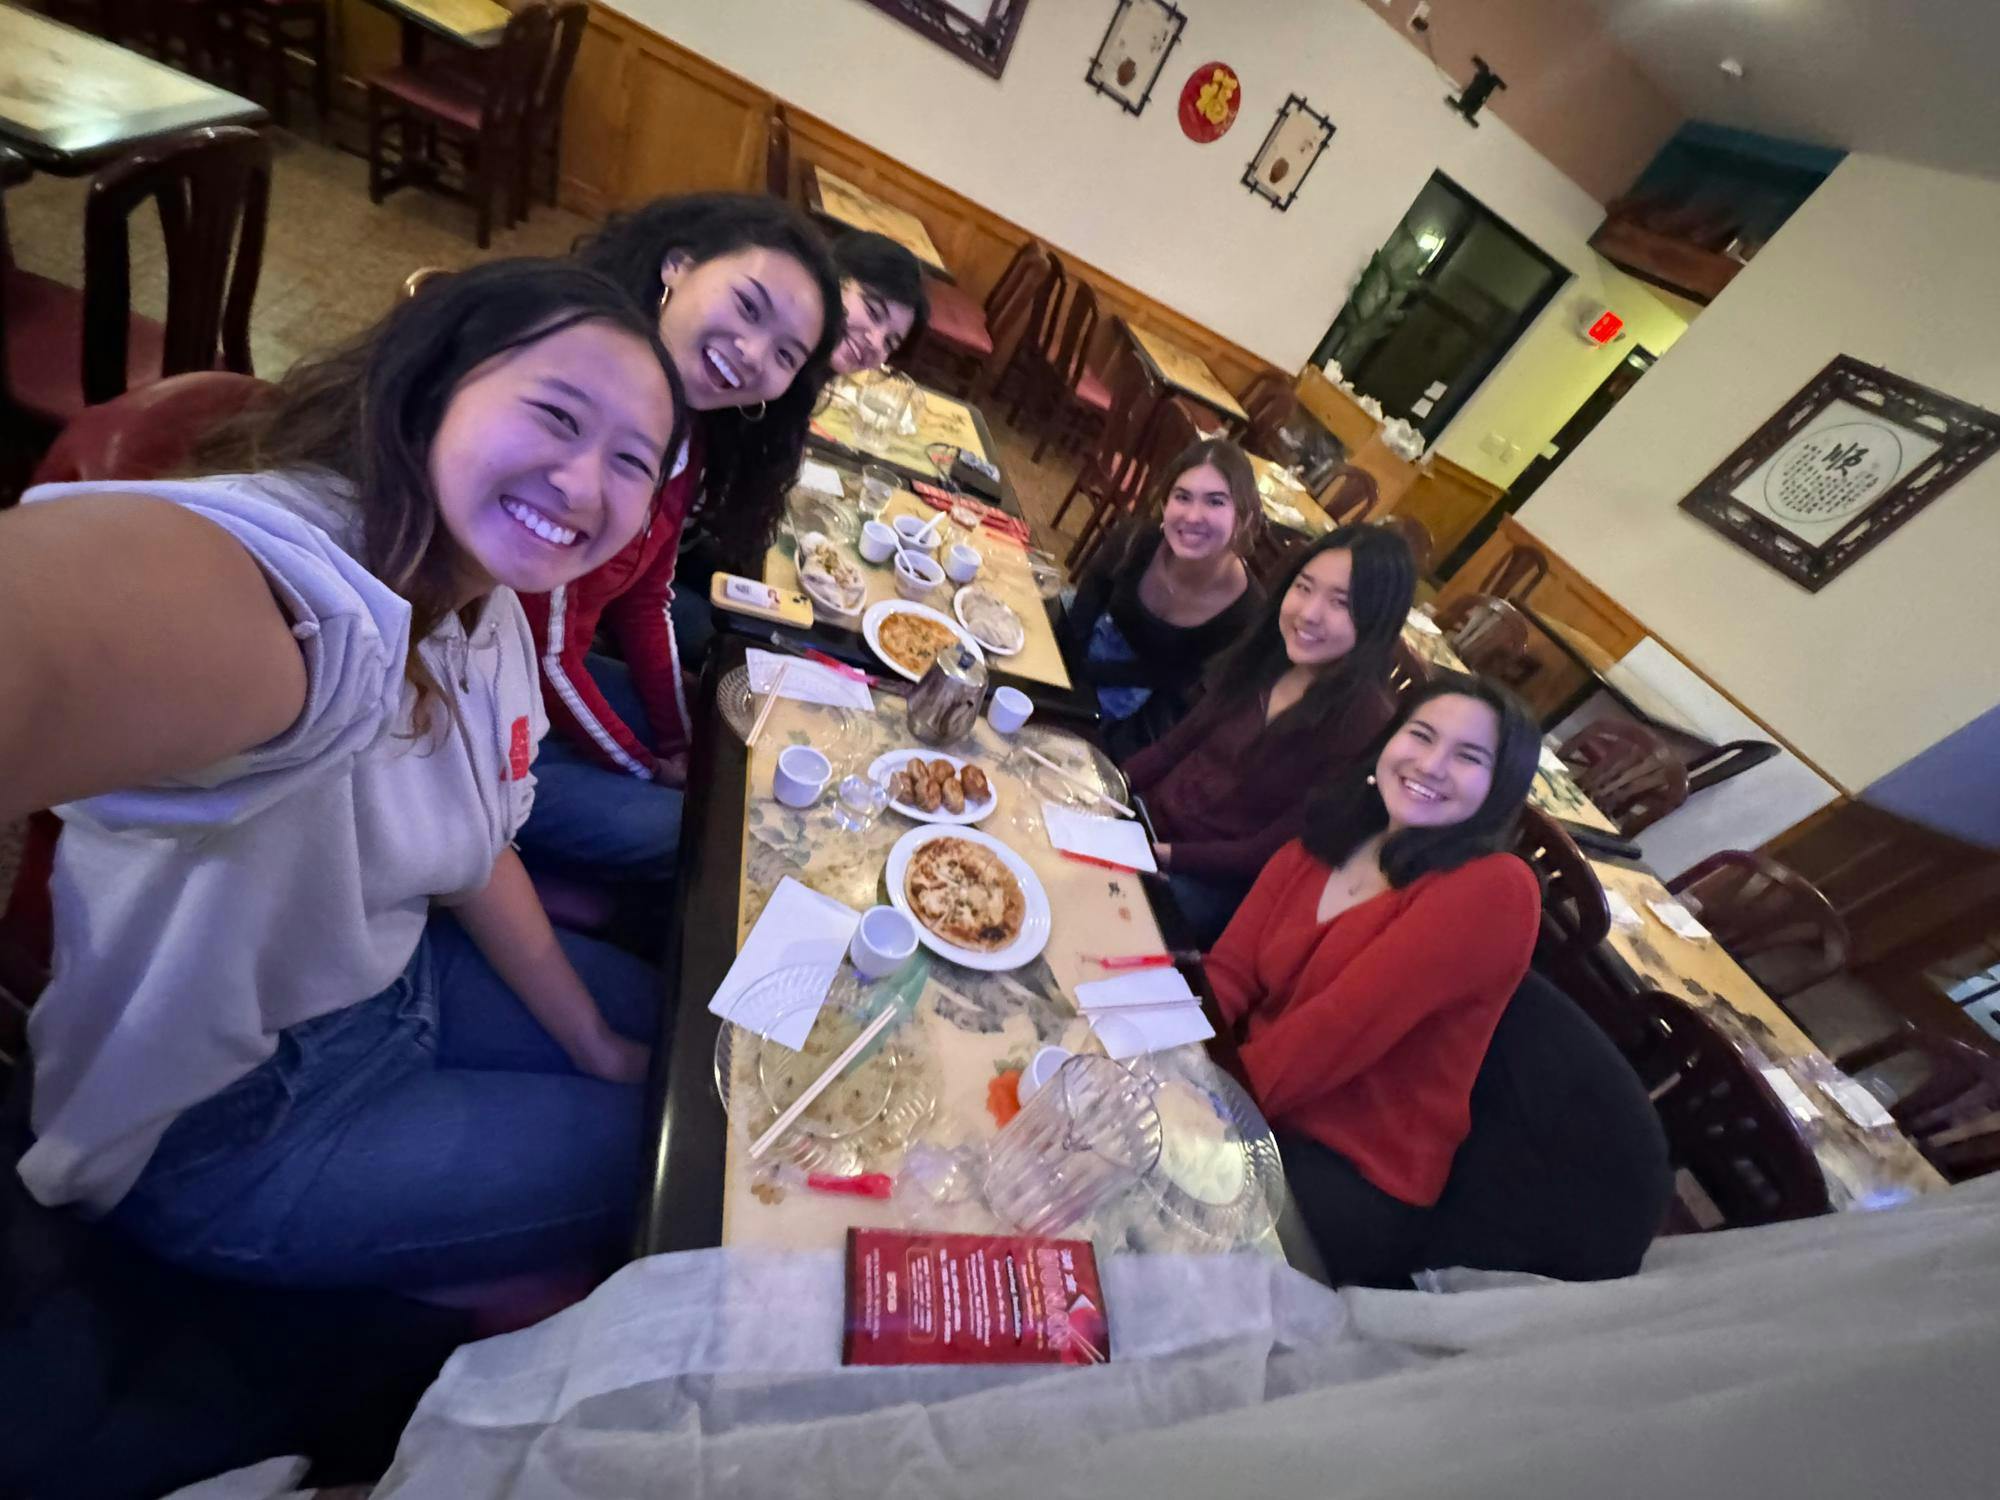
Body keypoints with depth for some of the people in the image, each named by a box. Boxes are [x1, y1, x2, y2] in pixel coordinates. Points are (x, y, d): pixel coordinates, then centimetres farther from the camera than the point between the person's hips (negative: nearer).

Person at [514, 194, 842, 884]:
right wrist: (648, 771, -9)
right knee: (664, 829, -11)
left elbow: (645, 597, 3)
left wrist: (679, 747, 1)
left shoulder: (685, 437, -5)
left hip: (542, 675, 8)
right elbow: (543, 654, -24)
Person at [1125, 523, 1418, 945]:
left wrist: (1165, 855, -20)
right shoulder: (1266, 654, -3)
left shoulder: (1366, 722, -22)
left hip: (1214, 883, -6)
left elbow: (1272, 852, -19)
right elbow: (1181, 741, 5)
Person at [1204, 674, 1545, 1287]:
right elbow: (1225, 976, -5)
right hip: (1250, 1113, 5)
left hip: (1351, 1175, -5)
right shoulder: (1313, 851, 5)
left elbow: (1341, 1028, -22)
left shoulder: (1495, 890, -14)